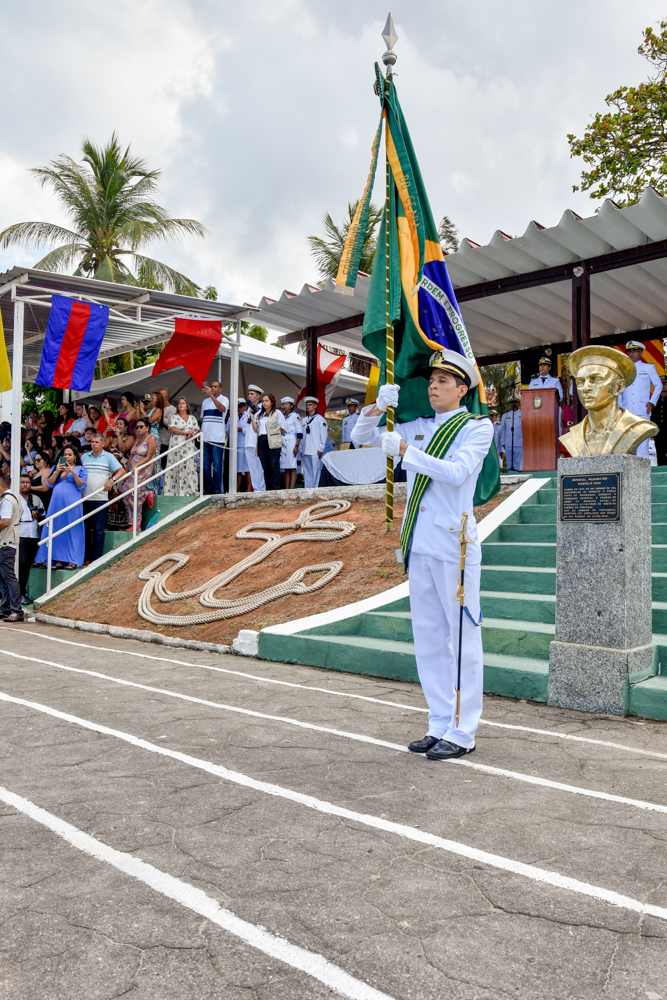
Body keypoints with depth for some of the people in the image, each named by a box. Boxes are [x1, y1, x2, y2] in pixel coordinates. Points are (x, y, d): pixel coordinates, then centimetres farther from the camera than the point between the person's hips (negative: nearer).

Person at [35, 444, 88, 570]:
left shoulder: (80, 469, 8)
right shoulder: (56, 467, 17)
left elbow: (82, 485, -3)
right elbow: (49, 483, 7)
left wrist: (73, 472, -14)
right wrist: (57, 471, -7)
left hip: (72, 502, -3)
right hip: (57, 501, 4)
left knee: (72, 530, -4)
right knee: (56, 530, 1)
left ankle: (72, 560, -2)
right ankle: (58, 560, 5)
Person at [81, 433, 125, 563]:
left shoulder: (108, 457, 4)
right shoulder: (84, 457, 14)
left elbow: (121, 471, -2)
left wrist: (112, 480, -18)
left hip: (100, 498, -3)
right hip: (84, 498, 3)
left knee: (98, 530, 0)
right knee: (85, 528, 6)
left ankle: (96, 557, 6)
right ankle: (86, 556, 13)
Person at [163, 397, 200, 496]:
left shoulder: (192, 418, 19)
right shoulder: (174, 417, 10)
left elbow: (197, 430, 11)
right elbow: (172, 429, -4)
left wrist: (191, 434, -11)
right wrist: (185, 432, -12)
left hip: (189, 446, 2)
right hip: (176, 446, -2)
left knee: (189, 467, -5)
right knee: (175, 468, -8)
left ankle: (189, 490, -4)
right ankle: (174, 490, -7)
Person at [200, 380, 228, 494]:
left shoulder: (224, 399, 3)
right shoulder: (205, 401, 20)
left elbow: (222, 408, -20)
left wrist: (211, 395, -29)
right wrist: (200, 434, 15)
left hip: (217, 438, -5)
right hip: (205, 438, 5)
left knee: (217, 466, -6)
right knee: (206, 466, 5)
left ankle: (217, 489, -1)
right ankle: (207, 488, 10)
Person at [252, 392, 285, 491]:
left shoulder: (277, 413, 4)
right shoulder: (260, 414, 21)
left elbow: (282, 430, 2)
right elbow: (256, 429, 11)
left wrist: (274, 435, 5)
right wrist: (252, 417, 7)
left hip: (273, 443, -5)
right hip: (261, 441, 6)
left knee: (274, 467, -7)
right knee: (265, 468, 6)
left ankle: (276, 489, -7)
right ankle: (268, 489, 9)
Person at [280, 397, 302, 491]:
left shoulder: (295, 416, 0)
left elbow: (299, 433, -6)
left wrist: (296, 446, -15)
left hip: (291, 443, -6)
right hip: (283, 444, 6)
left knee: (292, 467, -9)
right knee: (286, 469, 4)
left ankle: (292, 489, -13)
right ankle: (286, 490, 3)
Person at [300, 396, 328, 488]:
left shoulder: (320, 419, 3)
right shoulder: (304, 420, 19)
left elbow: (323, 435, -2)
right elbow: (301, 435, 19)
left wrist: (321, 449, -9)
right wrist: (301, 449, 12)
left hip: (315, 451, -5)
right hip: (305, 452, 5)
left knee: (316, 471, -7)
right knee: (307, 472, 4)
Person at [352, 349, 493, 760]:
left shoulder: (478, 426, 0)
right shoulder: (417, 426, 16)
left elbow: (457, 472, -17)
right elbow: (361, 437, 20)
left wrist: (404, 450, -18)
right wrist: (379, 406, 2)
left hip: (454, 545, -6)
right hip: (420, 544, 6)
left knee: (462, 637, -1)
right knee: (428, 638, 11)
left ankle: (463, 733, 9)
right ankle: (441, 725, 22)